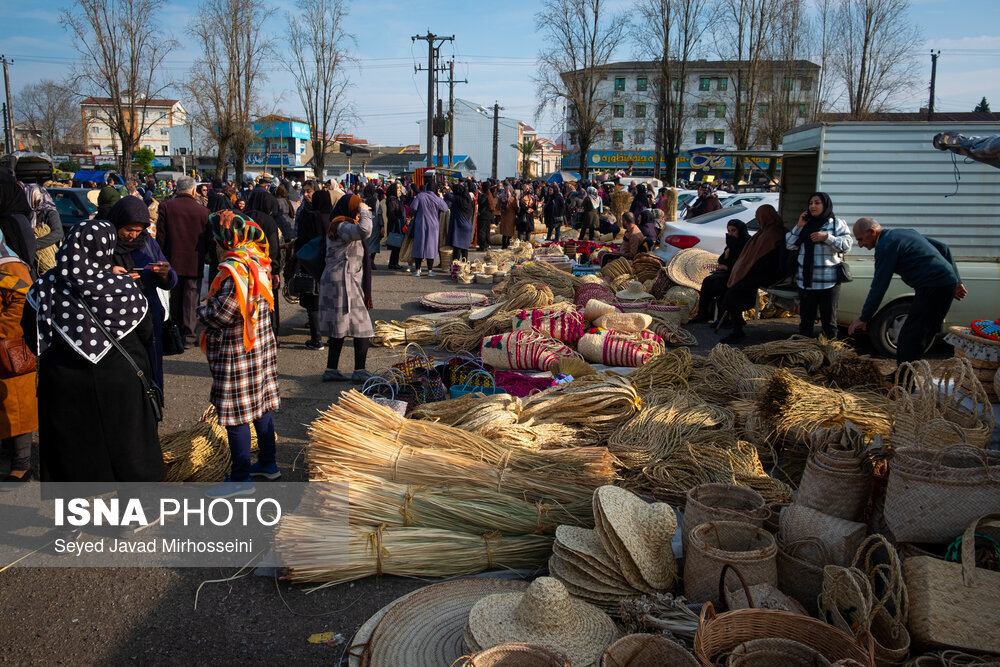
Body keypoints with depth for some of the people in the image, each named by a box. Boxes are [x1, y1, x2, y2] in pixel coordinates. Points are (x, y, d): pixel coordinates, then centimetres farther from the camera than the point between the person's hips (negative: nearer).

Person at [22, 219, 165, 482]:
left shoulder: (45, 289, -11)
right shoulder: (124, 288, -16)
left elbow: (32, 340, 1)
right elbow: (146, 334, -2)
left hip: (64, 389, 1)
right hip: (120, 387, -1)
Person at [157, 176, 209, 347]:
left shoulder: (166, 206, -6)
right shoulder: (203, 211, -9)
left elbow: (160, 236, -5)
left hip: (172, 262, 2)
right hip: (194, 263, -2)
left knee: (174, 300, 15)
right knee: (191, 300, 4)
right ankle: (188, 337, 4)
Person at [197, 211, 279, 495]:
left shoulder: (235, 268, -23)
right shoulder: (256, 258, 5)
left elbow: (224, 312, -23)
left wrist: (202, 311, -3)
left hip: (236, 351, -9)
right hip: (261, 343, 9)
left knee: (236, 412, 1)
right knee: (261, 405, 17)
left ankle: (240, 478, 11)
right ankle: (268, 463, 30)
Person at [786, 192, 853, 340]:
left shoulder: (837, 223, 3)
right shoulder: (806, 224, 14)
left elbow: (847, 244, -8)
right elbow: (789, 245, 9)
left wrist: (827, 237, -17)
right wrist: (798, 227, 0)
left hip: (829, 282, -4)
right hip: (806, 280, 4)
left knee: (828, 318, 1)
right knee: (805, 318, 10)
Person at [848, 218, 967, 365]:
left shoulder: (886, 246, -11)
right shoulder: (907, 232, 18)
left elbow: (879, 287, -12)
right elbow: (943, 248, 22)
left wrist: (864, 318, -5)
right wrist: (956, 281, 24)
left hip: (933, 288, -10)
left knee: (909, 339, -8)